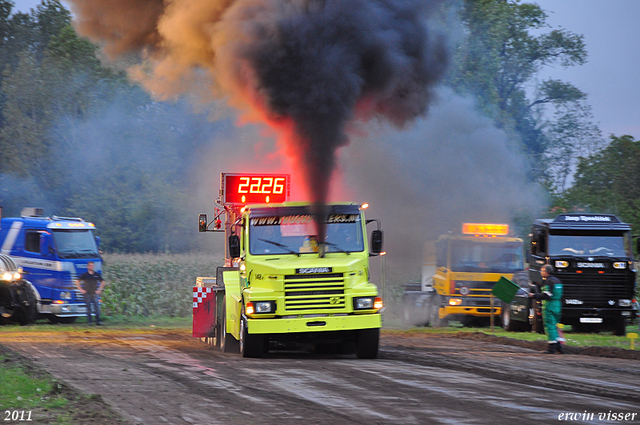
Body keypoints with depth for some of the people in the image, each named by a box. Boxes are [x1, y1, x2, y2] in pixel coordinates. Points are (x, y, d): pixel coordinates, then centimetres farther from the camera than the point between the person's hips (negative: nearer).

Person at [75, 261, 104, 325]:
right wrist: (81, 289, 0)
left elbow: (102, 281, 20)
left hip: (95, 293, 1)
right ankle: (89, 321, 7)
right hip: (87, 293, -1)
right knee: (88, 307, 1)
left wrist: (99, 290, 10)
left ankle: (98, 321, -6)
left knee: (97, 307, -7)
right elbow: (77, 281, 6)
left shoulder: (97, 274, 6)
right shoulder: (84, 275, 0)